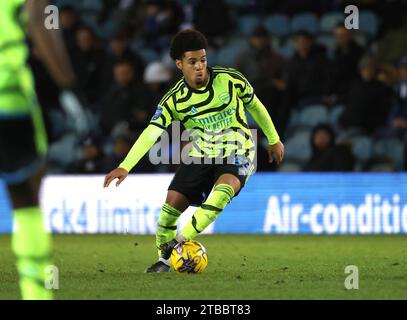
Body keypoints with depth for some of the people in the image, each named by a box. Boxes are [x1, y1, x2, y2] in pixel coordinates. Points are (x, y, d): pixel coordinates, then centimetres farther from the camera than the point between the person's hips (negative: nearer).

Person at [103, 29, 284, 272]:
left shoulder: (230, 79, -11)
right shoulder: (175, 99, -10)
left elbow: (255, 106, 7)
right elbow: (151, 133, -17)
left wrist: (274, 140, 18)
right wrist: (125, 167, -30)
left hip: (236, 155, -2)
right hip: (200, 156, 2)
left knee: (223, 189, -34)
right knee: (172, 203, -10)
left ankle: (180, 242, -32)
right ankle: (165, 259, 14)